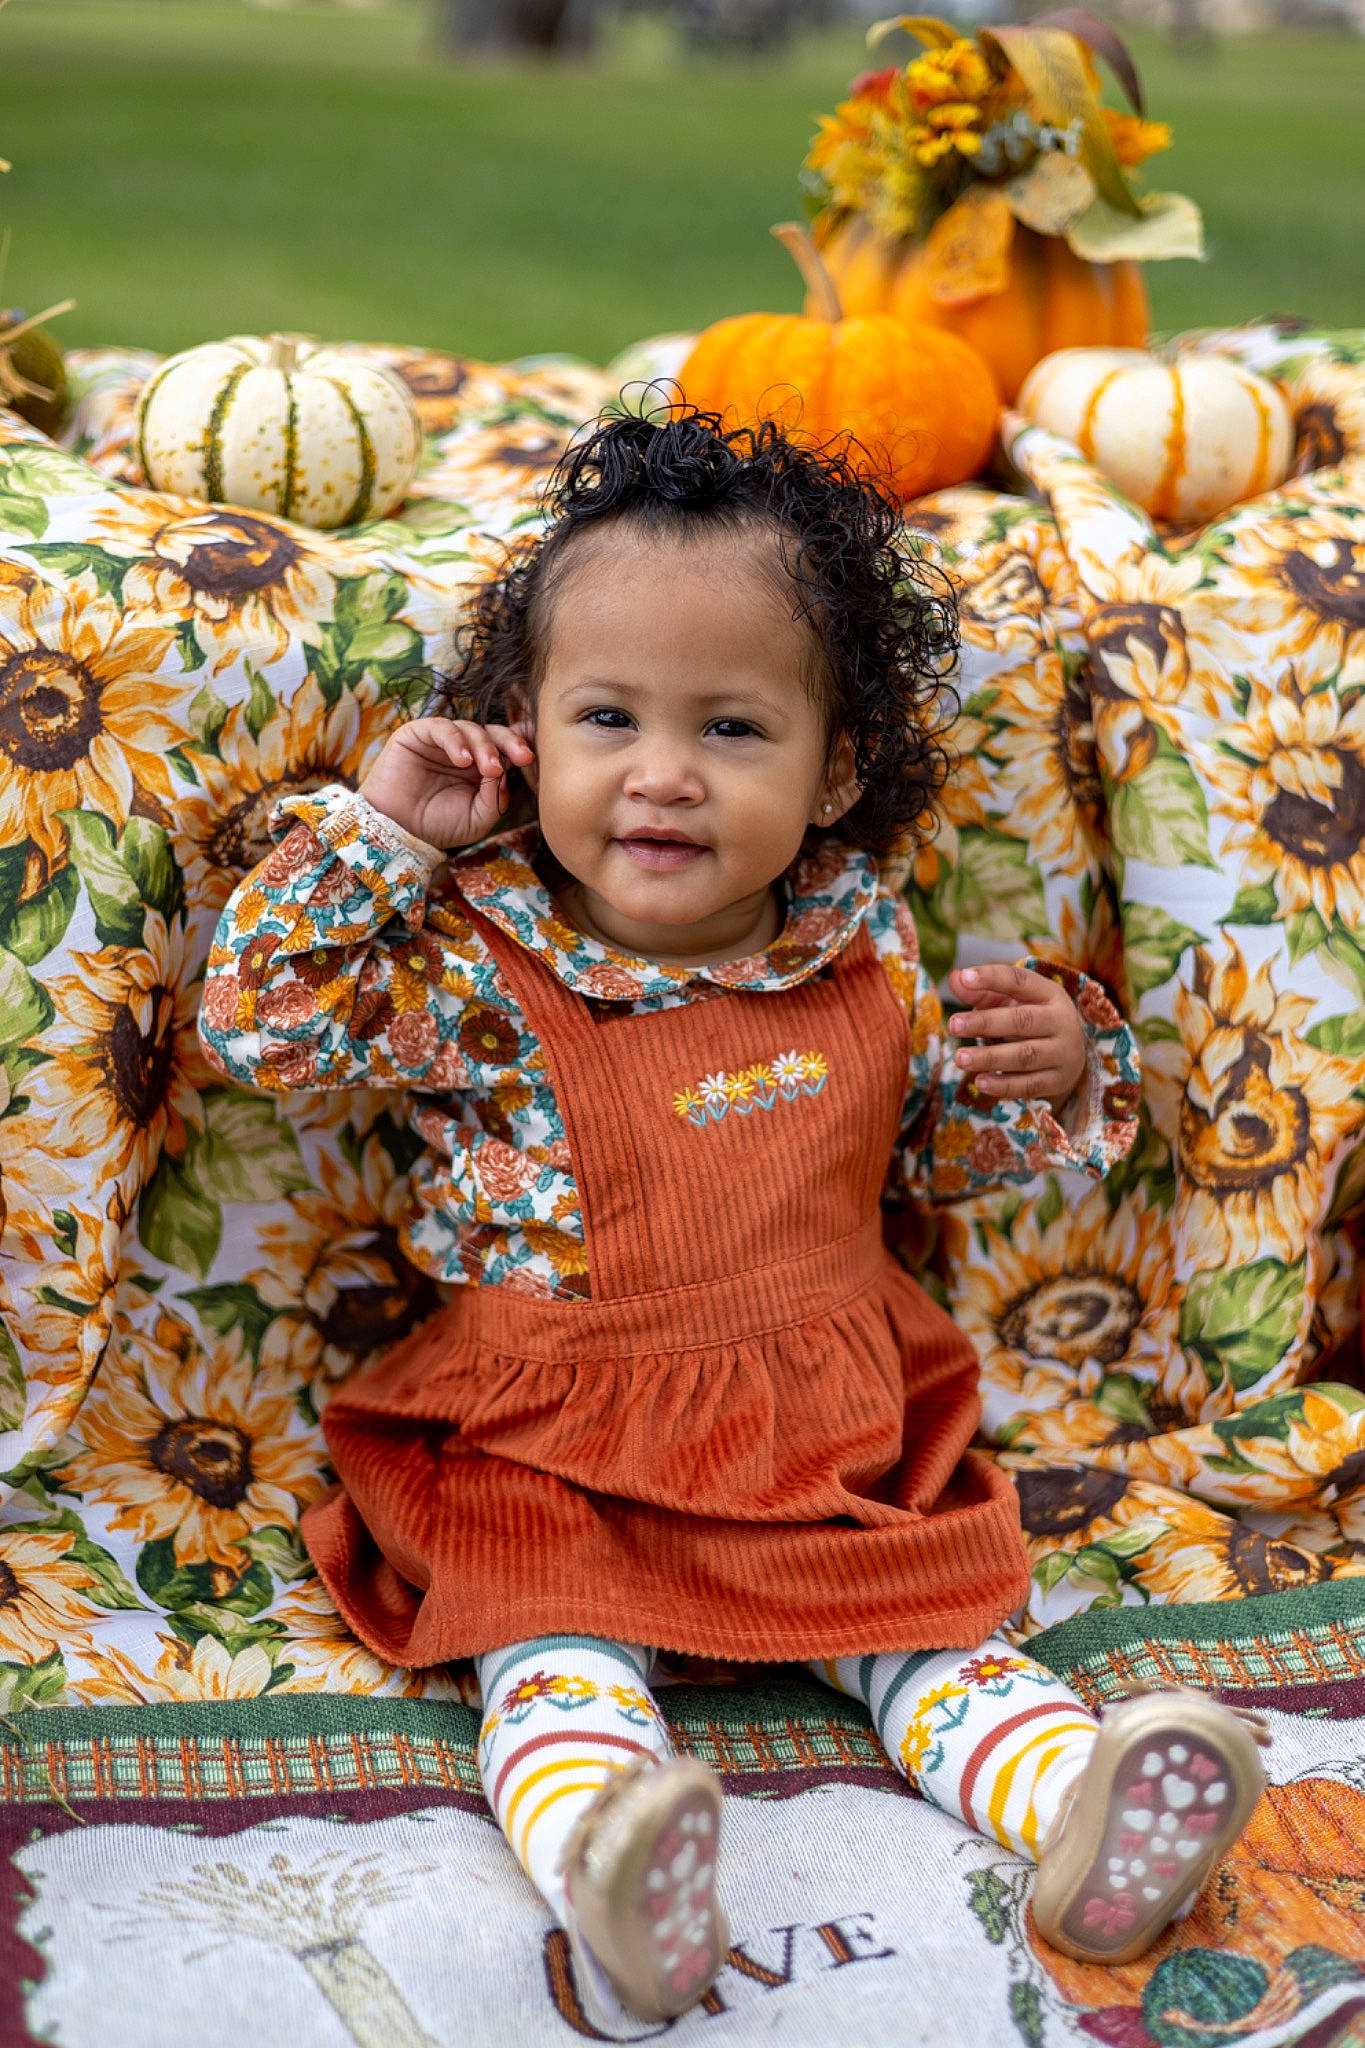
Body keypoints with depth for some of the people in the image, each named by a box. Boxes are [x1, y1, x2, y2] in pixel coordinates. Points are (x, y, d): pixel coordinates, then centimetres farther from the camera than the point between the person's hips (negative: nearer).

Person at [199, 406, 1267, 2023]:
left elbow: (923, 1143, 18)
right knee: (557, 1657, -26)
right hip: (551, 1450, -4)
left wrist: (1048, 1070, -2)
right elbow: (261, 1024, -12)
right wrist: (379, 826, -17)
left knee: (930, 1632, -10)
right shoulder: (484, 968, -9)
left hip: (840, 1435, 4)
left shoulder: (860, 945, 2)